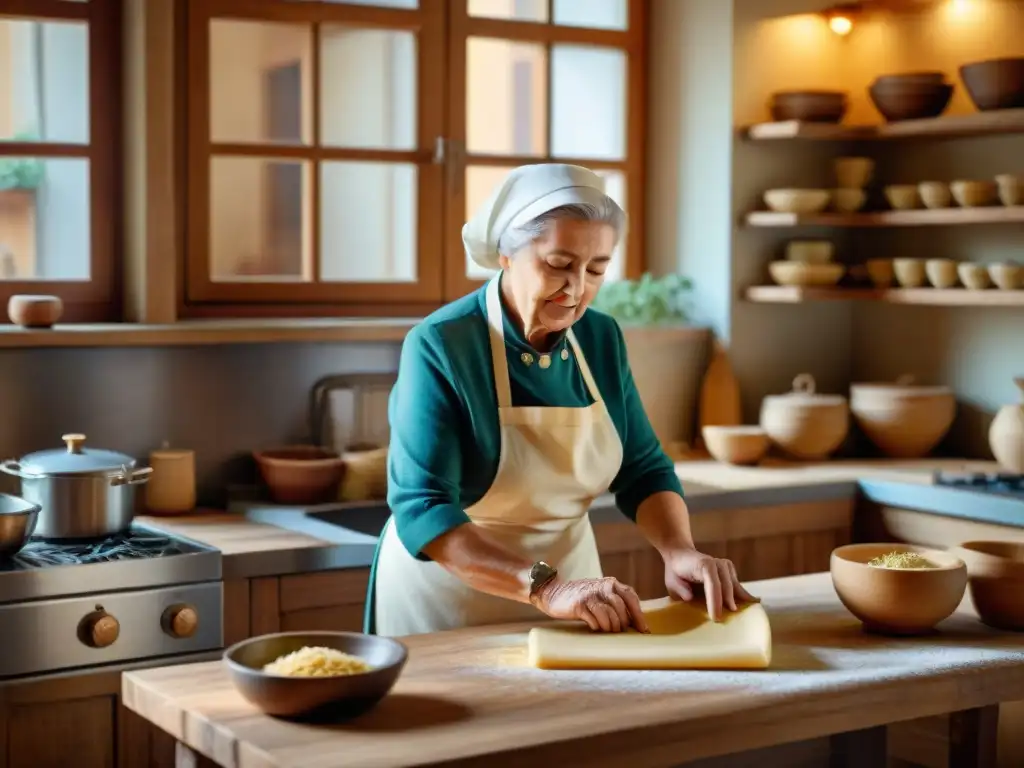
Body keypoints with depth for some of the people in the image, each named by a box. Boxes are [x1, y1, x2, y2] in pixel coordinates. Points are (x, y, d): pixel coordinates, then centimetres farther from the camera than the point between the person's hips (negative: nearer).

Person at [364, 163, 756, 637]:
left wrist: (679, 551, -16)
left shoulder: (602, 339, -3)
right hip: (450, 593, -4)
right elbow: (421, 510, -27)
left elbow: (642, 470, 3)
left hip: (569, 576, 4)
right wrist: (545, 586, -37)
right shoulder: (440, 346, -20)